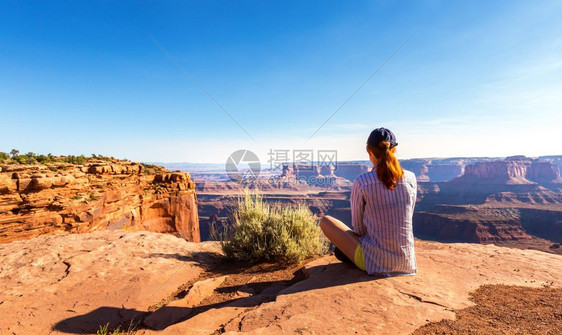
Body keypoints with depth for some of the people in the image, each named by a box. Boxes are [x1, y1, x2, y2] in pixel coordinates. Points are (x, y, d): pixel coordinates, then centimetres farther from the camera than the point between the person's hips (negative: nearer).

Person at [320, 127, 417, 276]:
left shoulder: (361, 183, -17)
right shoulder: (410, 178, -6)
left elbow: (358, 228, -6)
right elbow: (407, 217, 8)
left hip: (374, 262, -5)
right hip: (406, 262, 5)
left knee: (325, 221, 11)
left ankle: (349, 252, 31)